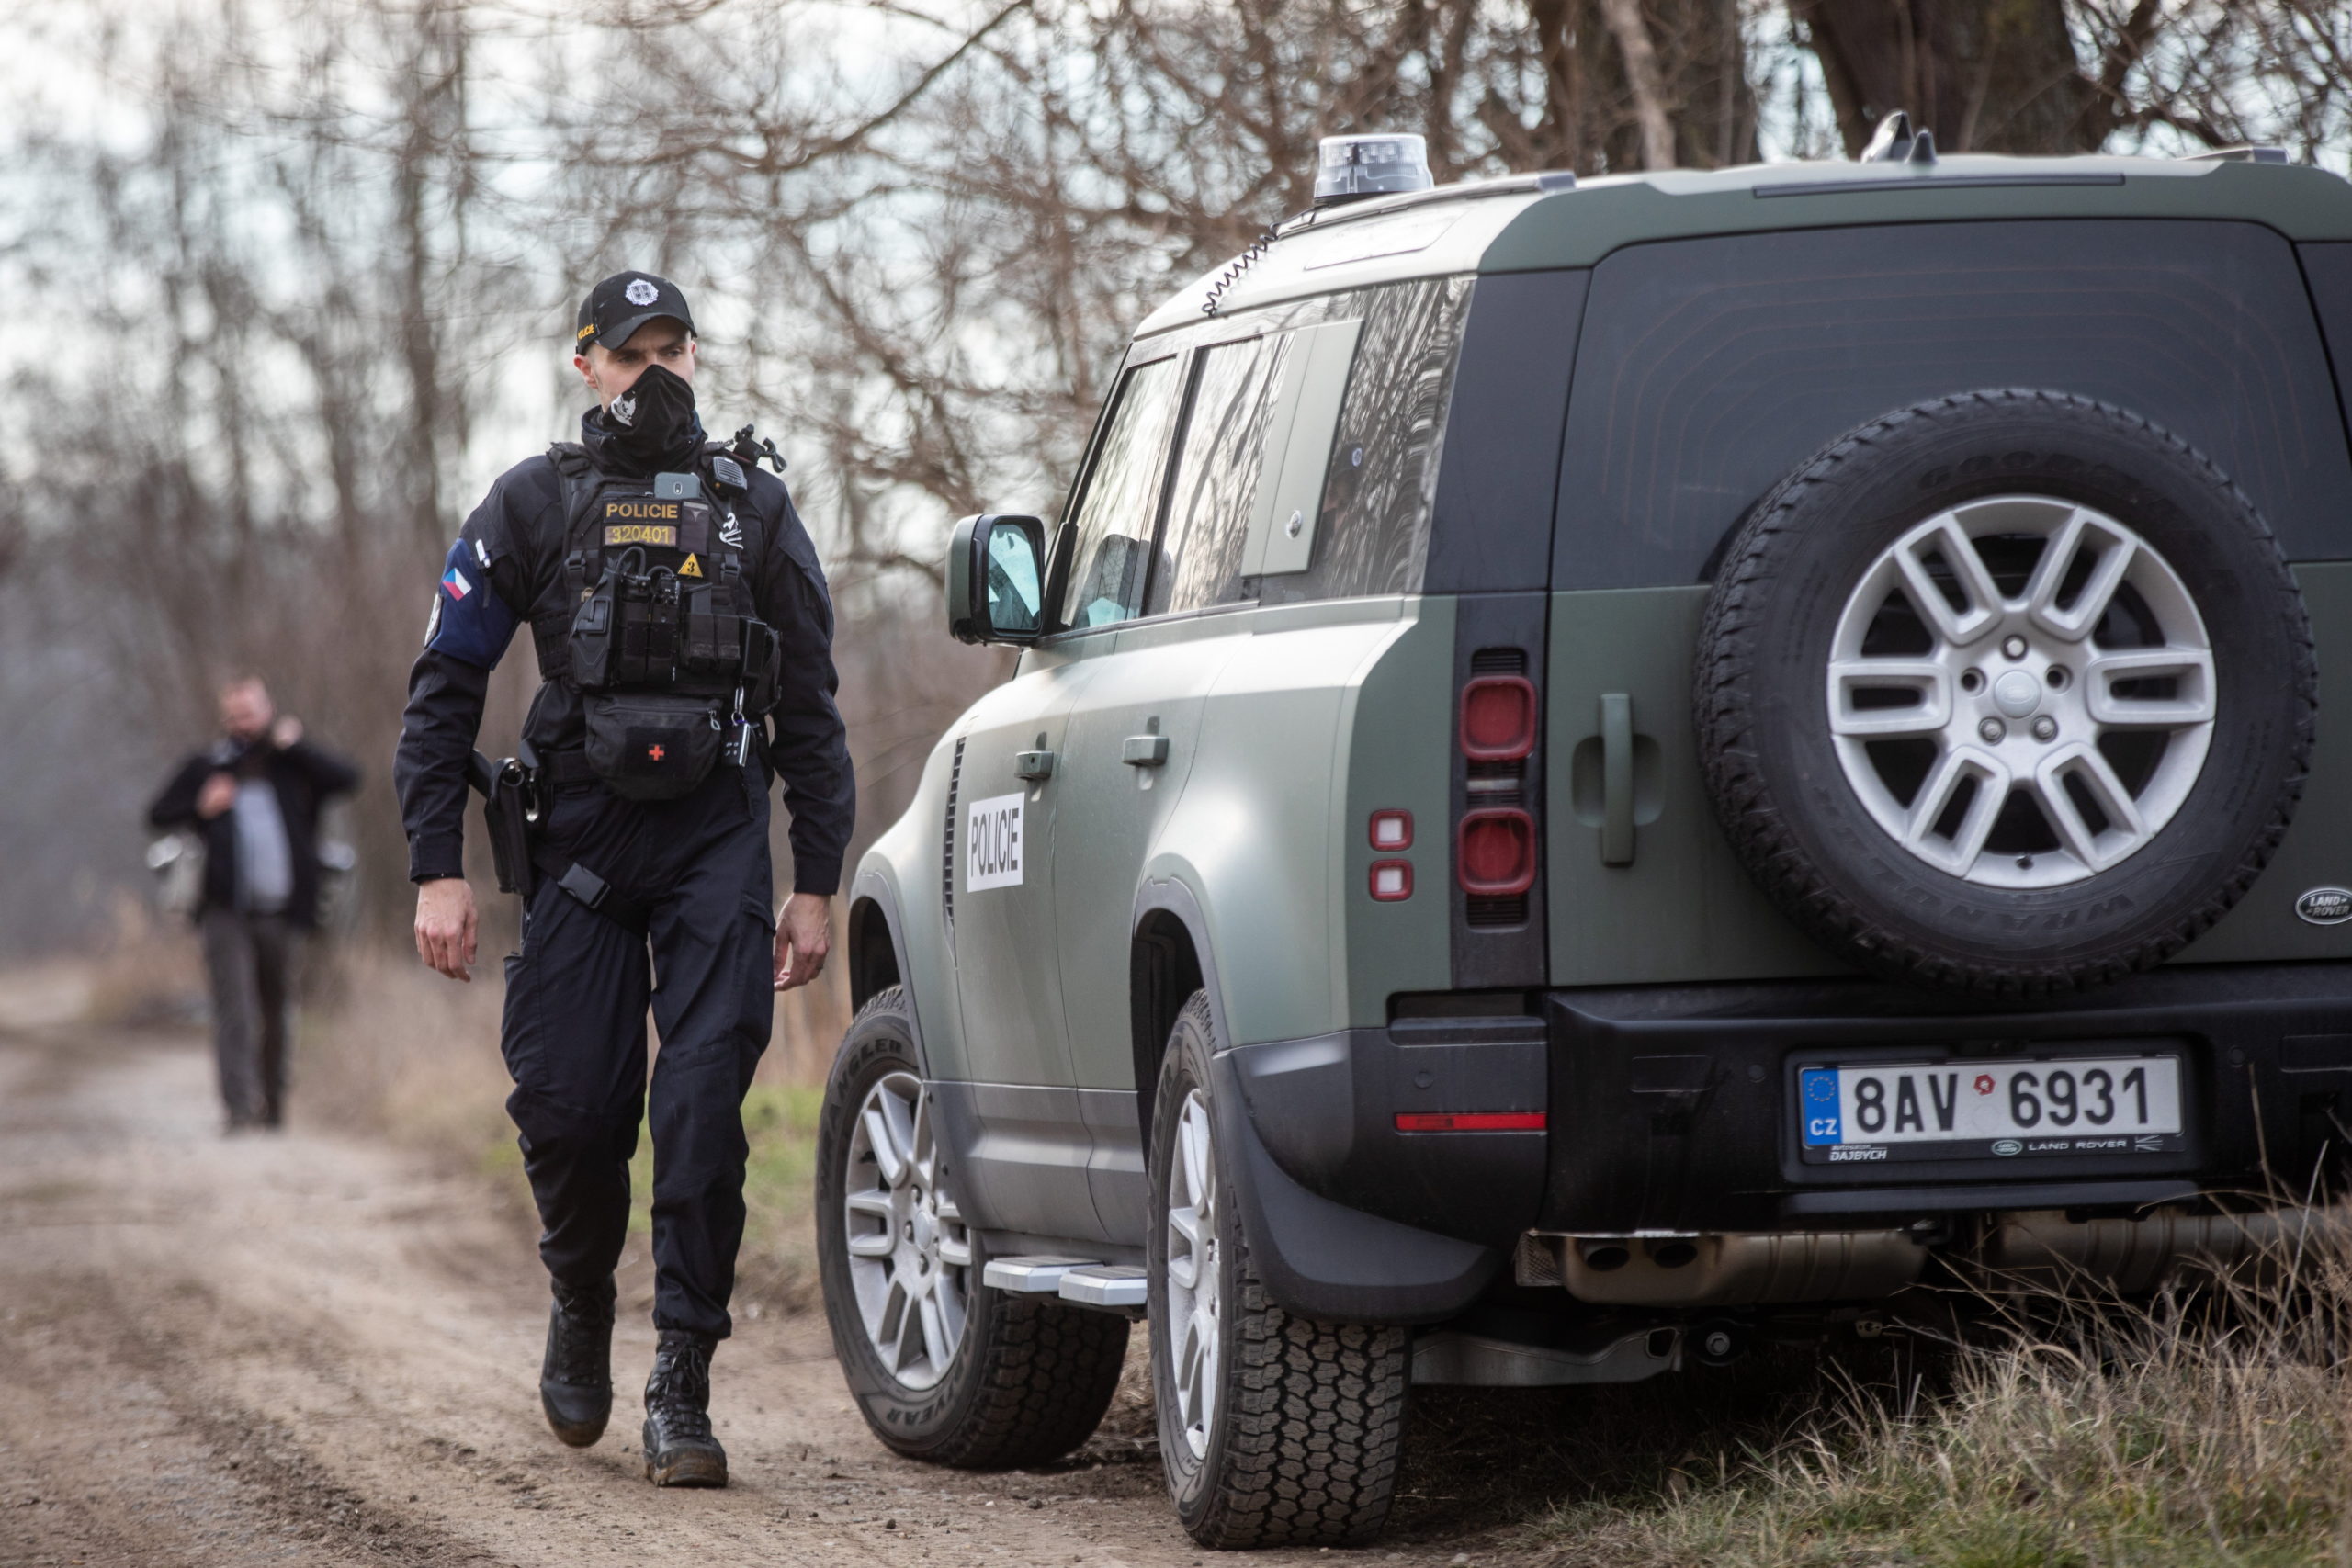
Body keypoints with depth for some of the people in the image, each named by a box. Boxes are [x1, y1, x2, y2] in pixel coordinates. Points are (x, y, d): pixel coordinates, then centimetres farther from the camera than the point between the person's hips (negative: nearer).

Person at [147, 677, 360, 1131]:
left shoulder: (294, 765, 10)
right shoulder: (205, 766, 9)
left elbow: (346, 778, -5)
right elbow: (158, 815, 13)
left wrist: (294, 746, -9)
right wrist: (200, 808, -6)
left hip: (278, 910, 1)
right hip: (226, 912, -1)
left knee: (276, 1013, 11)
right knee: (233, 1009, -14)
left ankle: (272, 1104, 26)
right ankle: (239, 1108, -20)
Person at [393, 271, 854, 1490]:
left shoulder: (755, 509, 10)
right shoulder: (534, 507, 6)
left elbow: (810, 712, 13)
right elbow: (442, 693, 4)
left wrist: (816, 882, 6)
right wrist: (437, 871, -4)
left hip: (718, 841, 0)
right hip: (581, 838, 0)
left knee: (701, 1104, -11)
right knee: (568, 1105, -3)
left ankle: (682, 1388, -9)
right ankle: (582, 1306, 26)